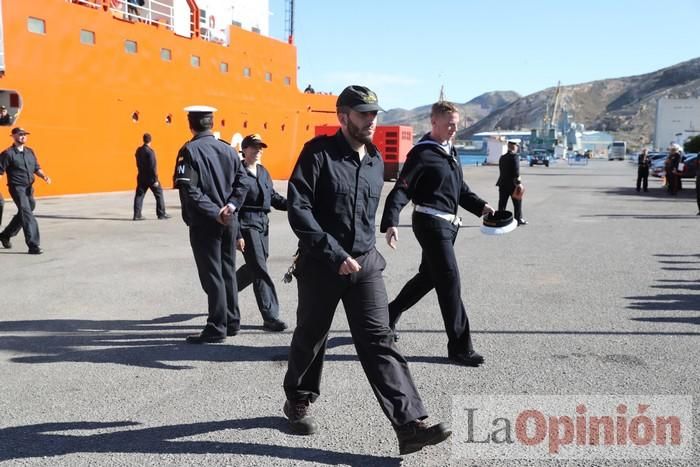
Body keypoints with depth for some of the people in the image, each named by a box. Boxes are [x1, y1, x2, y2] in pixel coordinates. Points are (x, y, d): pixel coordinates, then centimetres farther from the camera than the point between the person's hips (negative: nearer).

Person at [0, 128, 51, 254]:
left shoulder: (30, 152, 12)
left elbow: (36, 168, 17)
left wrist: (44, 176, -2)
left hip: (29, 188, 7)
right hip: (17, 188, -7)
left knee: (23, 214, 18)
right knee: (27, 215, -14)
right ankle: (33, 246, -15)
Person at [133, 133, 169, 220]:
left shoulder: (138, 150, 6)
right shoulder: (150, 151, -16)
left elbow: (138, 164, 15)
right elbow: (153, 166, -18)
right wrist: (156, 179, -16)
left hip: (141, 177, 6)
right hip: (150, 177, -6)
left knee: (139, 195, 7)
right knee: (159, 193, 6)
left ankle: (137, 215, 5)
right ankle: (161, 214, 8)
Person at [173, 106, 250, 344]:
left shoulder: (190, 150, -10)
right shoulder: (228, 149, 7)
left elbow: (188, 190, -19)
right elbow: (242, 182, 2)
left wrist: (215, 212, -16)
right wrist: (231, 206, -6)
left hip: (204, 224, -6)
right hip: (229, 223, 6)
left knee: (212, 275, 1)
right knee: (228, 271, 16)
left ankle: (217, 328, 7)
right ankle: (232, 322, 26)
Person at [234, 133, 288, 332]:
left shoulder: (263, 172, 13)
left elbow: (273, 197, 17)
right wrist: (237, 235, -16)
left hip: (263, 224, 8)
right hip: (247, 224, -8)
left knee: (254, 267, 17)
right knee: (260, 270, -8)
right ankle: (270, 317, -4)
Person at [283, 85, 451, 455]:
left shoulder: (376, 161, 8)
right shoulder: (318, 152, -11)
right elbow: (298, 209, -18)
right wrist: (336, 255, -21)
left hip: (365, 265, 4)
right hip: (321, 265, -4)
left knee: (379, 342, -2)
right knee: (310, 339, 13)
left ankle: (410, 424, -5)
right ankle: (298, 401, 38)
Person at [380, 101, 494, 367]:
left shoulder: (450, 151, 15)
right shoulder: (422, 153, -12)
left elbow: (460, 189, 23)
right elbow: (401, 190, -17)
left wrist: (481, 207, 11)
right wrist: (390, 223, -28)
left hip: (448, 224, 9)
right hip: (431, 223, -9)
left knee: (428, 276, 19)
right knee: (450, 281, -8)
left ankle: (388, 316, 37)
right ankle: (459, 348, 0)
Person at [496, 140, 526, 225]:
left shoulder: (502, 158, 7)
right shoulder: (515, 156, -13)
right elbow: (516, 171, -19)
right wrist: (518, 183, -16)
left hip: (503, 184, 5)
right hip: (512, 184, -5)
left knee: (502, 203, 7)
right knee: (517, 202, 9)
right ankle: (519, 220, 17)